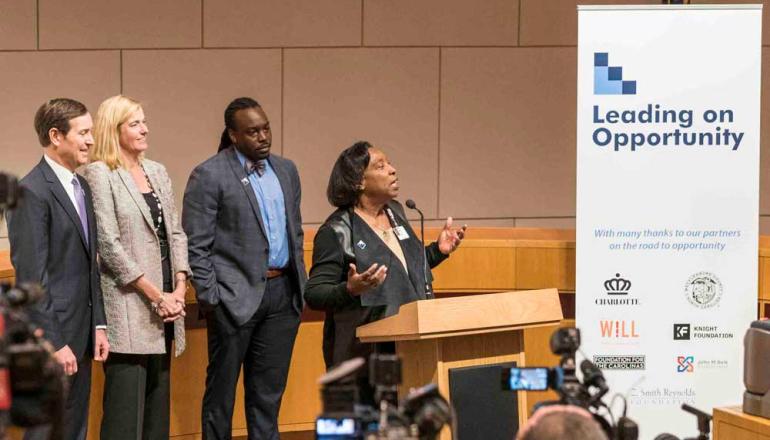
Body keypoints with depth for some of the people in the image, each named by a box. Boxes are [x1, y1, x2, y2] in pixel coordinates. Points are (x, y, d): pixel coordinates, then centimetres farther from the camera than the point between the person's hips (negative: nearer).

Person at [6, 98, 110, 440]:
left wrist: (98, 325, 13)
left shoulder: (82, 186, 14)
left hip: (79, 334, 9)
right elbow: (31, 276, -17)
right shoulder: (32, 192, -14)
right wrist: (54, 344, -19)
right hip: (50, 334, -9)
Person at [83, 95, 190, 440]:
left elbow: (175, 233, 15)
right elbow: (109, 245, -13)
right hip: (129, 308, -7)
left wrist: (179, 290, 0)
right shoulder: (100, 174, -7)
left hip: (165, 305, 7)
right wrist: (156, 296, -13)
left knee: (157, 405, 10)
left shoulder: (157, 172, 14)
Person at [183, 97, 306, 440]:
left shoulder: (286, 170, 12)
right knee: (222, 388, 4)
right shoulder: (209, 175, -8)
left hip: (283, 293, 6)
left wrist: (301, 282, 13)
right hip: (236, 295, -5)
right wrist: (210, 298, -12)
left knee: (268, 391, 10)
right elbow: (196, 246, -9)